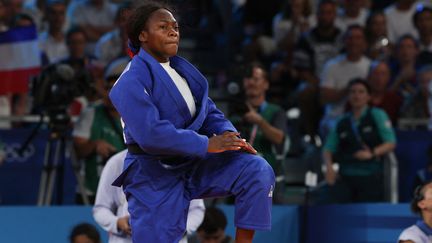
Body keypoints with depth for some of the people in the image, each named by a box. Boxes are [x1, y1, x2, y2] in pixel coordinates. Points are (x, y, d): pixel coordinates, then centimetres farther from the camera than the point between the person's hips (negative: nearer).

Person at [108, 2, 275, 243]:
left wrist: (230, 136, -12)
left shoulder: (182, 70, 10)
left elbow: (209, 112, 11)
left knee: (257, 170, -11)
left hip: (193, 165, 7)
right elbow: (151, 134, -28)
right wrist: (207, 144, -26)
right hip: (155, 177, -7)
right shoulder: (132, 81, -16)